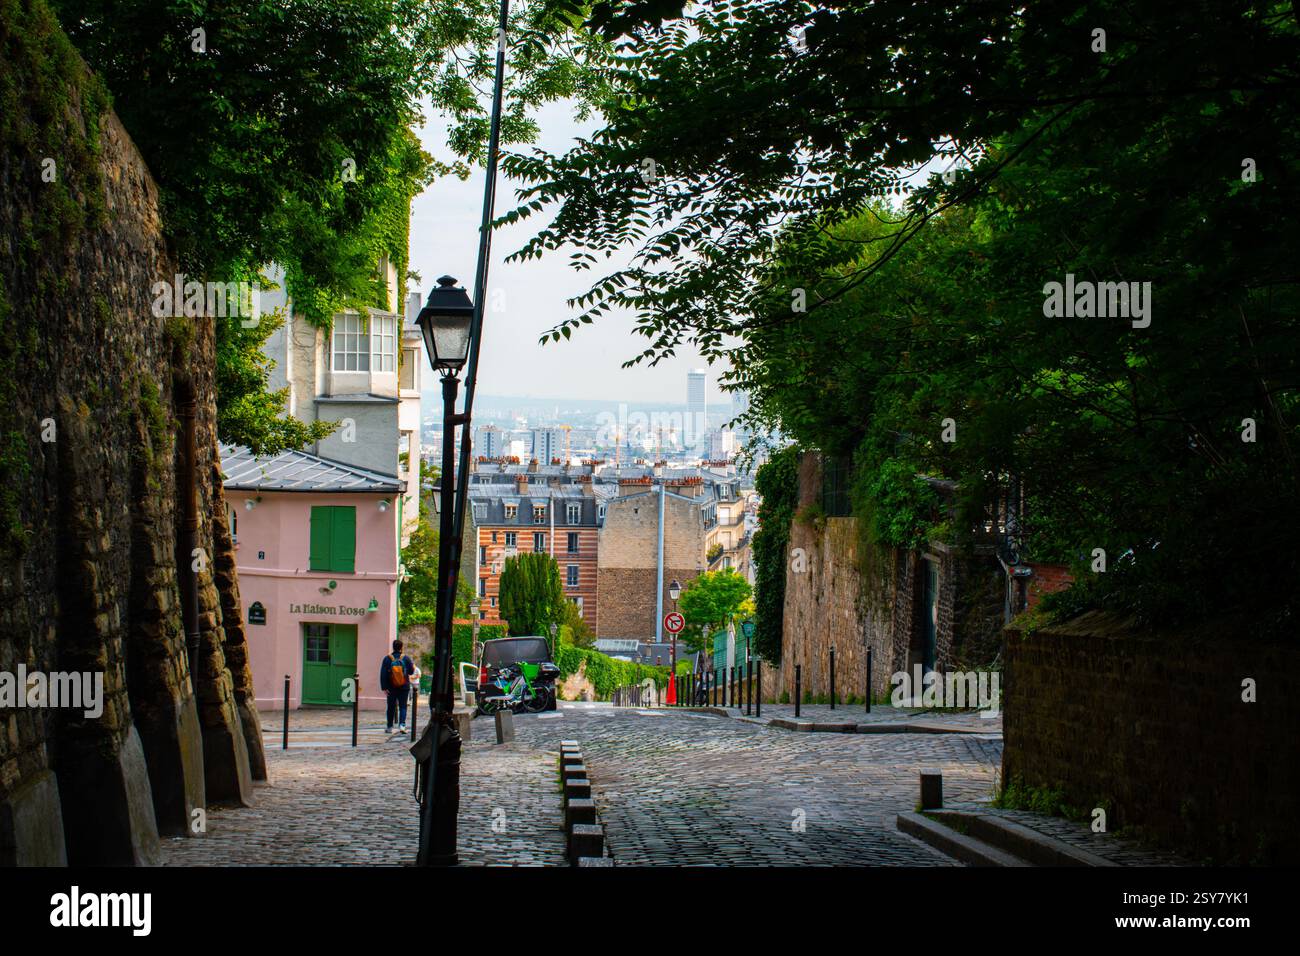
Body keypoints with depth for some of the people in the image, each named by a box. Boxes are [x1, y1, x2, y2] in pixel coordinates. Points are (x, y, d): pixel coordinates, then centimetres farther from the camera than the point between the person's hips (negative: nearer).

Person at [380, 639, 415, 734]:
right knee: (403, 706, 3)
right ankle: (402, 724, -15)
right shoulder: (406, 658, -6)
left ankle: (390, 727, 15)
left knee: (391, 707, 11)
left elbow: (383, 674, -10)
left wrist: (384, 687, -7)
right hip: (404, 687, 0)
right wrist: (413, 667, 25)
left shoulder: (387, 658, -7)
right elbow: (411, 671, 2)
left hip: (391, 687, 0)